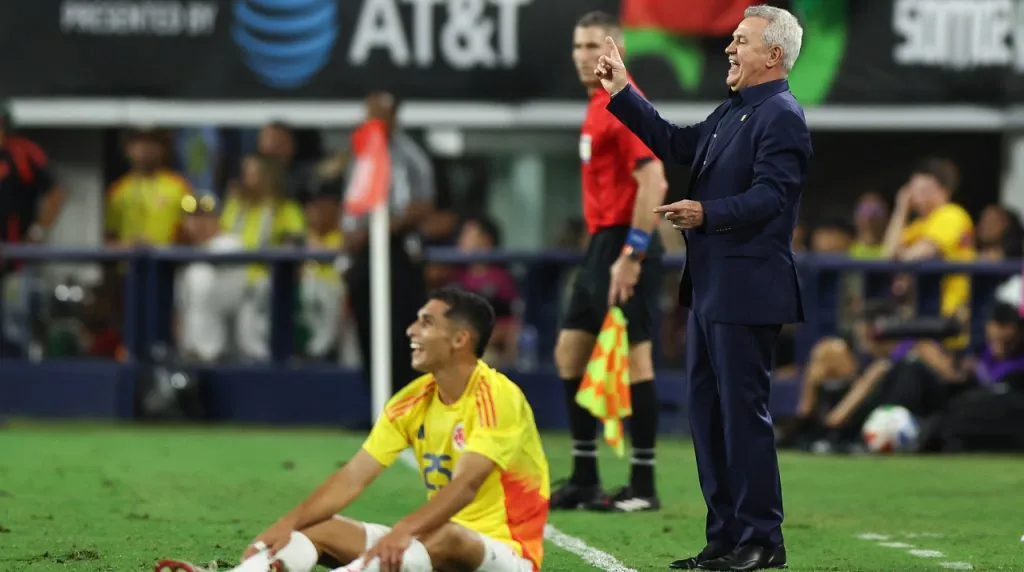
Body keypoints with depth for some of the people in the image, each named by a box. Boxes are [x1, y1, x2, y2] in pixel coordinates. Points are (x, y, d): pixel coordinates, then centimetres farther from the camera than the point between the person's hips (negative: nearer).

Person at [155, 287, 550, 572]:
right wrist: (288, 524, -14)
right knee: (320, 530, -7)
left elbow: (466, 484, -30)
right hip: (437, 539, 7)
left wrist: (405, 532, -45)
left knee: (446, 540, -40)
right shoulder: (414, 401, 5)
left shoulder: (497, 397, -17)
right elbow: (354, 477, 0)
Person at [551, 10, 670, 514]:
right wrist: (606, 251, 19)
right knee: (570, 352, 11)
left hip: (626, 245, -10)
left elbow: (653, 182, -21)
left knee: (633, 358, -7)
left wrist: (631, 255, -24)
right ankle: (584, 480, 15)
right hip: (601, 244, 10)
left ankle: (643, 487, -3)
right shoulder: (598, 106, 16)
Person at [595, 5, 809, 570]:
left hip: (747, 289, -10)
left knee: (743, 411, -7)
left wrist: (706, 214, -35)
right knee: (707, 411, 12)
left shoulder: (782, 117, -13)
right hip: (710, 287, 10)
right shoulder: (732, 111, 17)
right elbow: (678, 145, 24)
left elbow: (769, 196, -22)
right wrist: (621, 94, 23)